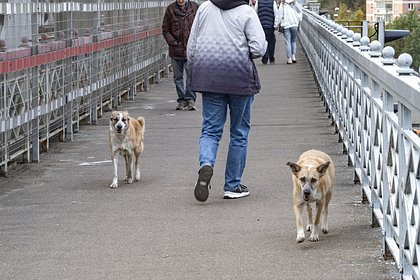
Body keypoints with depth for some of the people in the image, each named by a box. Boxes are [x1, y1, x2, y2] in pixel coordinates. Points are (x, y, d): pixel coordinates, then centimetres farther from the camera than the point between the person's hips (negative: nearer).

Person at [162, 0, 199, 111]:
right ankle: (182, 100, 17)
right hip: (176, 50, 2)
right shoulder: (170, 9, 2)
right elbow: (165, 30, 5)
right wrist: (173, 43, -5)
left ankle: (190, 99, 0)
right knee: (178, 77, 8)